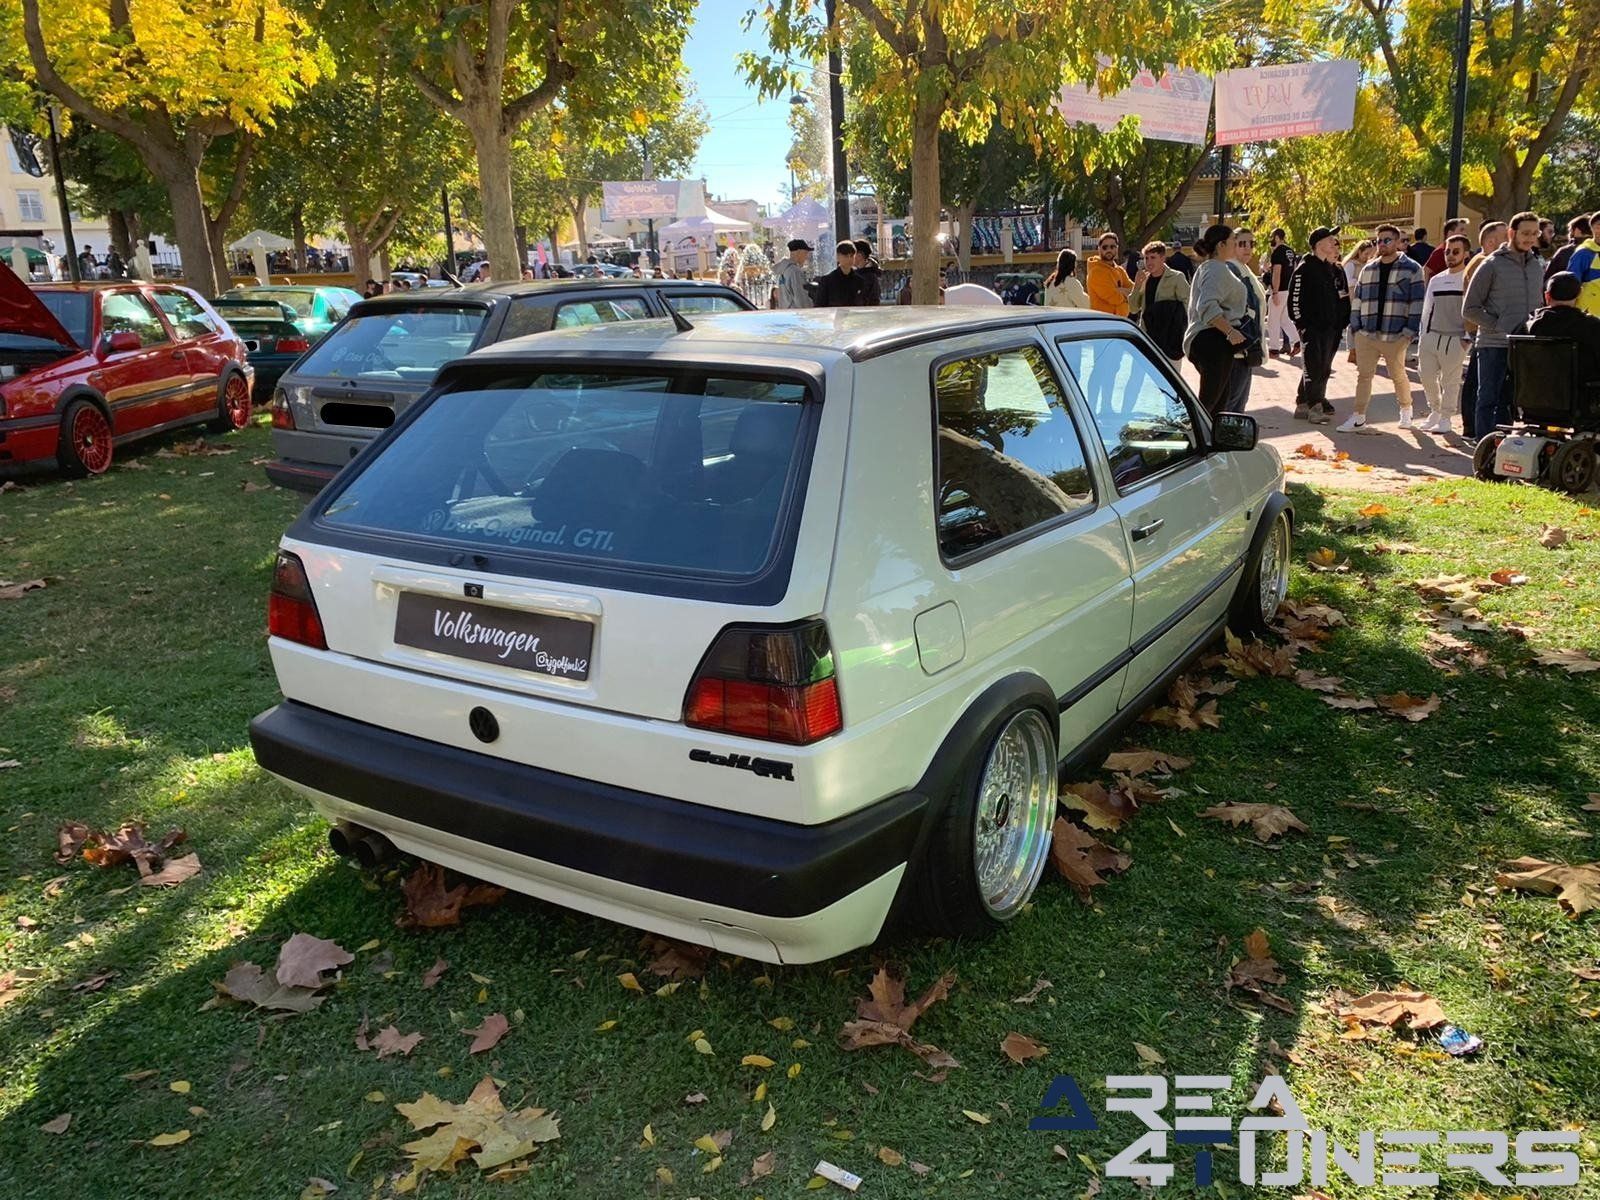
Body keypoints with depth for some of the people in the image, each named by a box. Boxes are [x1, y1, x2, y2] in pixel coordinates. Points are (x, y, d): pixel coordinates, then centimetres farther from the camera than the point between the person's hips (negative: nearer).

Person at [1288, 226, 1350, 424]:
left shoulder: (1337, 270, 14)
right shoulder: (1305, 268, -8)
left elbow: (1345, 297, 20)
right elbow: (1295, 299, -11)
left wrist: (1343, 323, 11)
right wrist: (1302, 326, -15)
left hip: (1331, 328, 8)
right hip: (1311, 328, -7)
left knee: (1324, 370, 9)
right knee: (1313, 368, -9)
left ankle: (1303, 404, 18)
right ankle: (1315, 406, -5)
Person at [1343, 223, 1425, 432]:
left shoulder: (1412, 269, -2)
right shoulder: (1368, 270, 12)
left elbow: (1417, 302, -4)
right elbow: (1357, 299, 15)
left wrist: (1410, 331, -10)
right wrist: (1356, 326, 5)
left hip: (1395, 336, -3)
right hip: (1366, 334, 3)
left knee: (1398, 375, 10)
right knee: (1364, 374, 3)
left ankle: (1405, 409, 30)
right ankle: (1359, 416, 9)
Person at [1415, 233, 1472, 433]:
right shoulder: (1436, 280, 15)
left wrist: (1468, 336, -14)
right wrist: (1422, 335, 11)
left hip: (1455, 338, -5)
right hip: (1431, 336, 5)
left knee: (1450, 379, 0)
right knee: (1426, 374, 5)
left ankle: (1446, 418, 10)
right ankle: (1435, 410, 26)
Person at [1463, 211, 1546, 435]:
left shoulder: (1539, 267, 14)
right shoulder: (1491, 265, -2)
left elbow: (1543, 305, 24)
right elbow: (1470, 309, -5)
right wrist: (1499, 327, -14)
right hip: (1494, 346, -5)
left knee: (1507, 403, 9)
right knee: (1488, 401, -3)